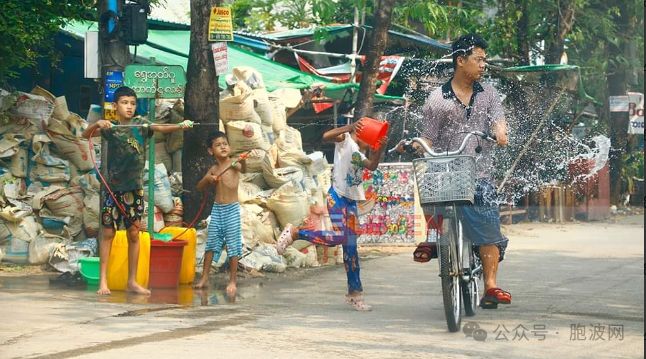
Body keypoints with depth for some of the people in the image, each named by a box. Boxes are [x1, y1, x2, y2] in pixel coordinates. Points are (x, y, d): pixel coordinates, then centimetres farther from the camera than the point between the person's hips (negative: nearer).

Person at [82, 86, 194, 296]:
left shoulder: (141, 125, 1)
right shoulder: (110, 129, 3)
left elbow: (161, 128, -15)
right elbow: (85, 135, -3)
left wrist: (180, 126, -35)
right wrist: (97, 125, -24)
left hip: (135, 188, 1)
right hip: (113, 188, -1)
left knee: (133, 234, 4)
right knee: (108, 232, 0)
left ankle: (132, 282, 10)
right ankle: (103, 280, 2)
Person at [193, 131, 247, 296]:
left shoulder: (233, 163, -7)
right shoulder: (213, 169, 7)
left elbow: (243, 170, -30)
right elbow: (199, 187, 14)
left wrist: (243, 162, -53)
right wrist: (208, 179, -7)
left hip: (232, 209, -5)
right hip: (216, 208, 5)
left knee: (233, 246, -2)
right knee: (211, 243, 8)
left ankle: (232, 281, 3)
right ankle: (204, 279, 14)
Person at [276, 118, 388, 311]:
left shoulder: (360, 154, 23)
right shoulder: (345, 139, 1)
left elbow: (372, 166, 6)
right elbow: (326, 136, -19)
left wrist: (381, 149, -10)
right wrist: (350, 127, -28)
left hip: (351, 201, 8)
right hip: (338, 196, -8)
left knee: (350, 248, 8)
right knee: (339, 236, -24)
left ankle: (355, 293, 10)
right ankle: (294, 233, -7)